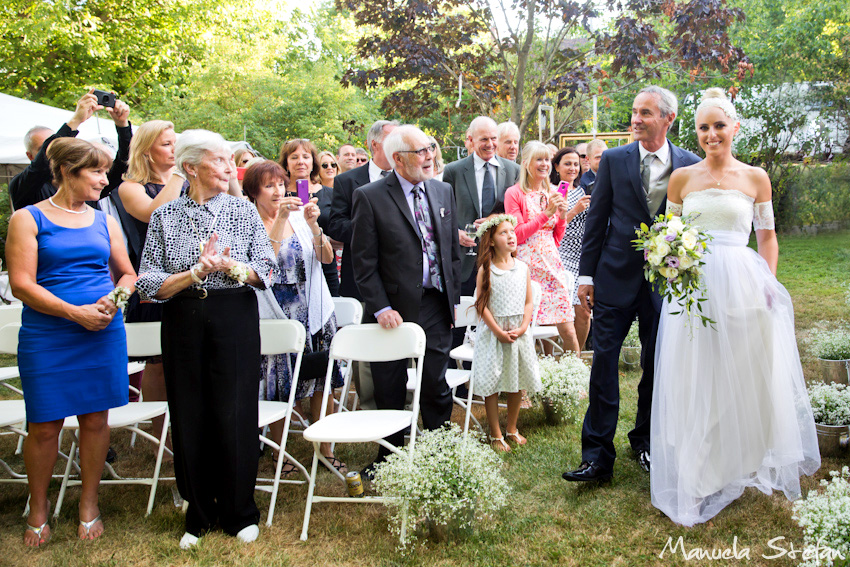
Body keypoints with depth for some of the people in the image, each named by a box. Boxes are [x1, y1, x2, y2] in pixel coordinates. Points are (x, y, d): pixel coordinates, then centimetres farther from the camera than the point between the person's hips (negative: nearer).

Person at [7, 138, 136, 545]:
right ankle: (38, 508, 25)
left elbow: (128, 274, 17)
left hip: (104, 334, 3)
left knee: (95, 419, 8)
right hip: (46, 339, -3)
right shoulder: (27, 219, -2)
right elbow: (21, 284, -9)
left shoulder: (104, 221, 11)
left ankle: (89, 504, 26)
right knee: (44, 426, 3)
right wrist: (75, 312, -17)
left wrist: (115, 298, -5)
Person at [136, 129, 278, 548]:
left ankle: (239, 512, 19)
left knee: (235, 415, 0)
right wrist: (198, 271, -16)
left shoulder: (243, 211, 4)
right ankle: (199, 514, 23)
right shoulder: (165, 216, 3)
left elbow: (268, 270, 1)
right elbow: (148, 284, -3)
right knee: (190, 419, 5)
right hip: (183, 323, 1)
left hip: (236, 320, 0)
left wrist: (230, 266, -17)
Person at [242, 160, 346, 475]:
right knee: (278, 387, 4)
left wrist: (313, 225, -20)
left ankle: (326, 449, 19)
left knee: (321, 383, 7)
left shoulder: (299, 215, 4)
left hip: (313, 312, 3)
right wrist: (280, 219, -26)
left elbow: (327, 257, -5)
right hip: (275, 315, -3)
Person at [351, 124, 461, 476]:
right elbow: (364, 262, -9)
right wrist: (381, 308, -14)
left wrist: (454, 298, 9)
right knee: (390, 392, 10)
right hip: (394, 308, -3)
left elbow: (453, 249, 13)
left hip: (436, 306, 3)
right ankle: (390, 457, 28)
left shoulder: (444, 191, 8)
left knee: (437, 387, 8)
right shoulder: (370, 197, -7)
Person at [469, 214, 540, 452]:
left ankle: (512, 428, 27)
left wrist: (522, 328, -9)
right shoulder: (486, 269, -6)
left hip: (519, 332, 3)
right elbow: (482, 305, -8)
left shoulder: (522, 267, 4)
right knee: (491, 384, 0)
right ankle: (496, 434, 13)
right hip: (493, 332, -3)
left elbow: (528, 302, 5)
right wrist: (499, 332, -14)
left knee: (517, 383, 10)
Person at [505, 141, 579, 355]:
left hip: (551, 263, 4)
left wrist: (562, 216, 0)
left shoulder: (553, 193, 14)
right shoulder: (514, 193, -1)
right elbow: (517, 235, -7)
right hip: (527, 265, -4)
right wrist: (546, 213, -11)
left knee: (568, 331, 0)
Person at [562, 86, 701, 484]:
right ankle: (597, 456, 5)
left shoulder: (690, 165, 3)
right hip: (617, 277, -1)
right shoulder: (614, 160, 2)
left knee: (657, 366, 11)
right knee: (604, 363, -2)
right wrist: (586, 275, 0)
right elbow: (596, 219, 3)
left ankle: (645, 442, 31)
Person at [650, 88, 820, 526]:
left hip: (742, 288, 0)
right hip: (693, 290, 0)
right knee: (695, 386, 3)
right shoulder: (681, 178, 7)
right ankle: (697, 480, 14)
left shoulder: (755, 178, 6)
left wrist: (768, 283, -1)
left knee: (746, 379, 8)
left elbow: (767, 235, 10)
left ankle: (747, 463, 30)